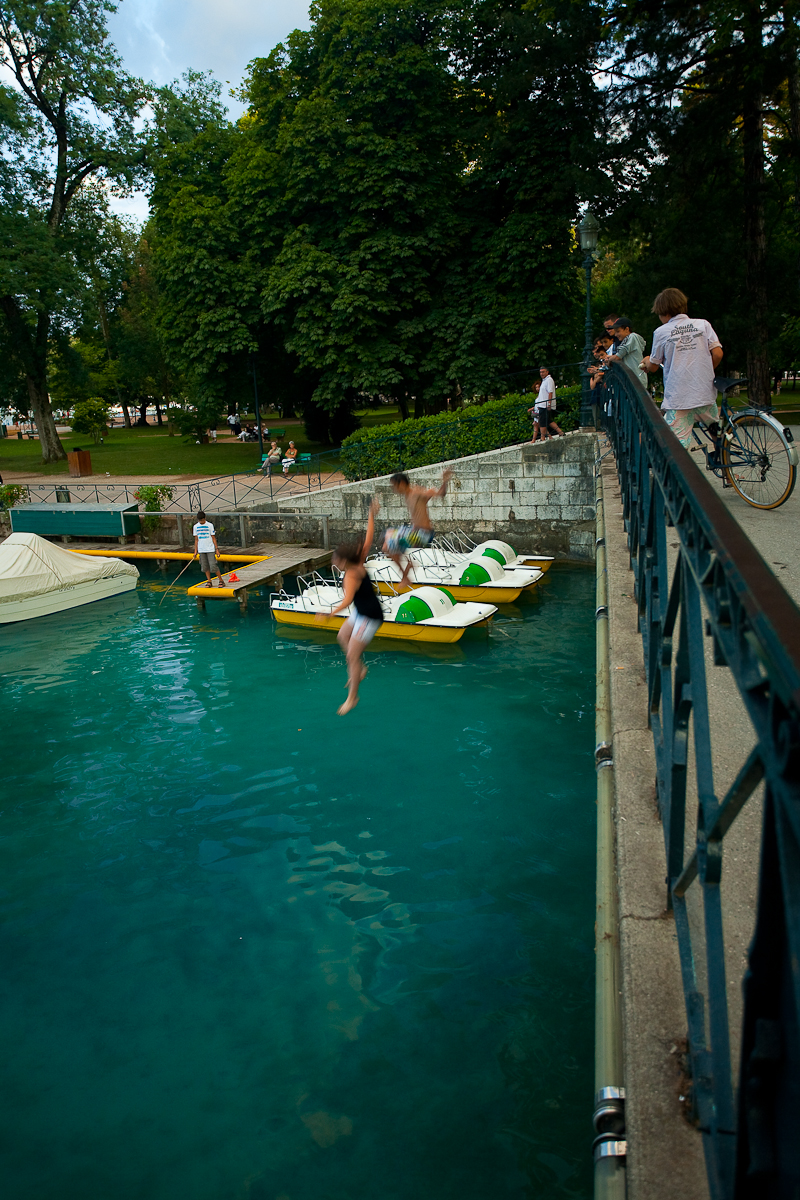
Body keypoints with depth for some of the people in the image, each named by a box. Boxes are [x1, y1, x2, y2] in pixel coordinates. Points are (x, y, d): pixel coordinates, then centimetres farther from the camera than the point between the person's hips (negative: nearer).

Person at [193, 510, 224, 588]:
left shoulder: (209, 525, -2)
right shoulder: (196, 527, 8)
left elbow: (213, 538, 0)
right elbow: (196, 539, 12)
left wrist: (217, 548, -4)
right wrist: (195, 550, 8)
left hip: (210, 549, -4)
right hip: (201, 550, 4)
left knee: (213, 566, -10)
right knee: (205, 567, 4)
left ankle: (221, 581, -1)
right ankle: (209, 582, 12)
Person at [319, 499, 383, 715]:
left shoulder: (350, 576, -27)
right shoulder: (359, 563, -5)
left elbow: (347, 600, -44)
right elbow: (369, 538, 2)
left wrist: (331, 613, -56)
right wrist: (371, 515, 9)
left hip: (370, 618, -10)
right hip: (361, 612, 10)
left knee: (352, 656, -3)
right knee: (342, 636, 26)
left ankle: (352, 697, 8)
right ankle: (361, 669, 33)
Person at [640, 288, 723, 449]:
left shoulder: (661, 333, 1)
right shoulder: (703, 324, 6)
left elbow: (653, 366, 9)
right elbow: (717, 354, -1)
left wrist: (646, 361, 33)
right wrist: (706, 372, 18)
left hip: (677, 398, -3)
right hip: (704, 394, 3)